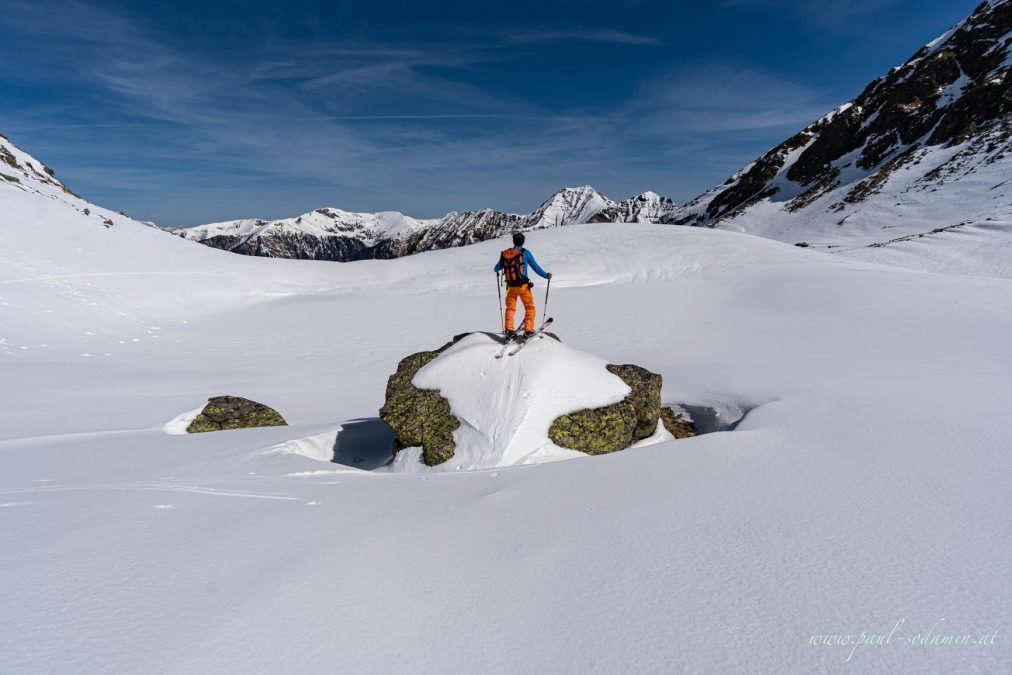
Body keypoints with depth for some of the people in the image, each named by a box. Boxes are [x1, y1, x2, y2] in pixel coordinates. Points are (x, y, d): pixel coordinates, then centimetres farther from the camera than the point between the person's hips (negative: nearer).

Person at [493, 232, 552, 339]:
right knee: (530, 308, 10)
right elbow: (535, 267, -5)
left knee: (510, 308, 17)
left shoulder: (505, 254, 1)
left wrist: (497, 270, 40)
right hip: (523, 286, -3)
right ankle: (528, 330, 3)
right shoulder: (525, 253, -9)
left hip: (511, 286, 3)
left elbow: (497, 268, 15)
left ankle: (509, 329, 8)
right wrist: (546, 275, 9)